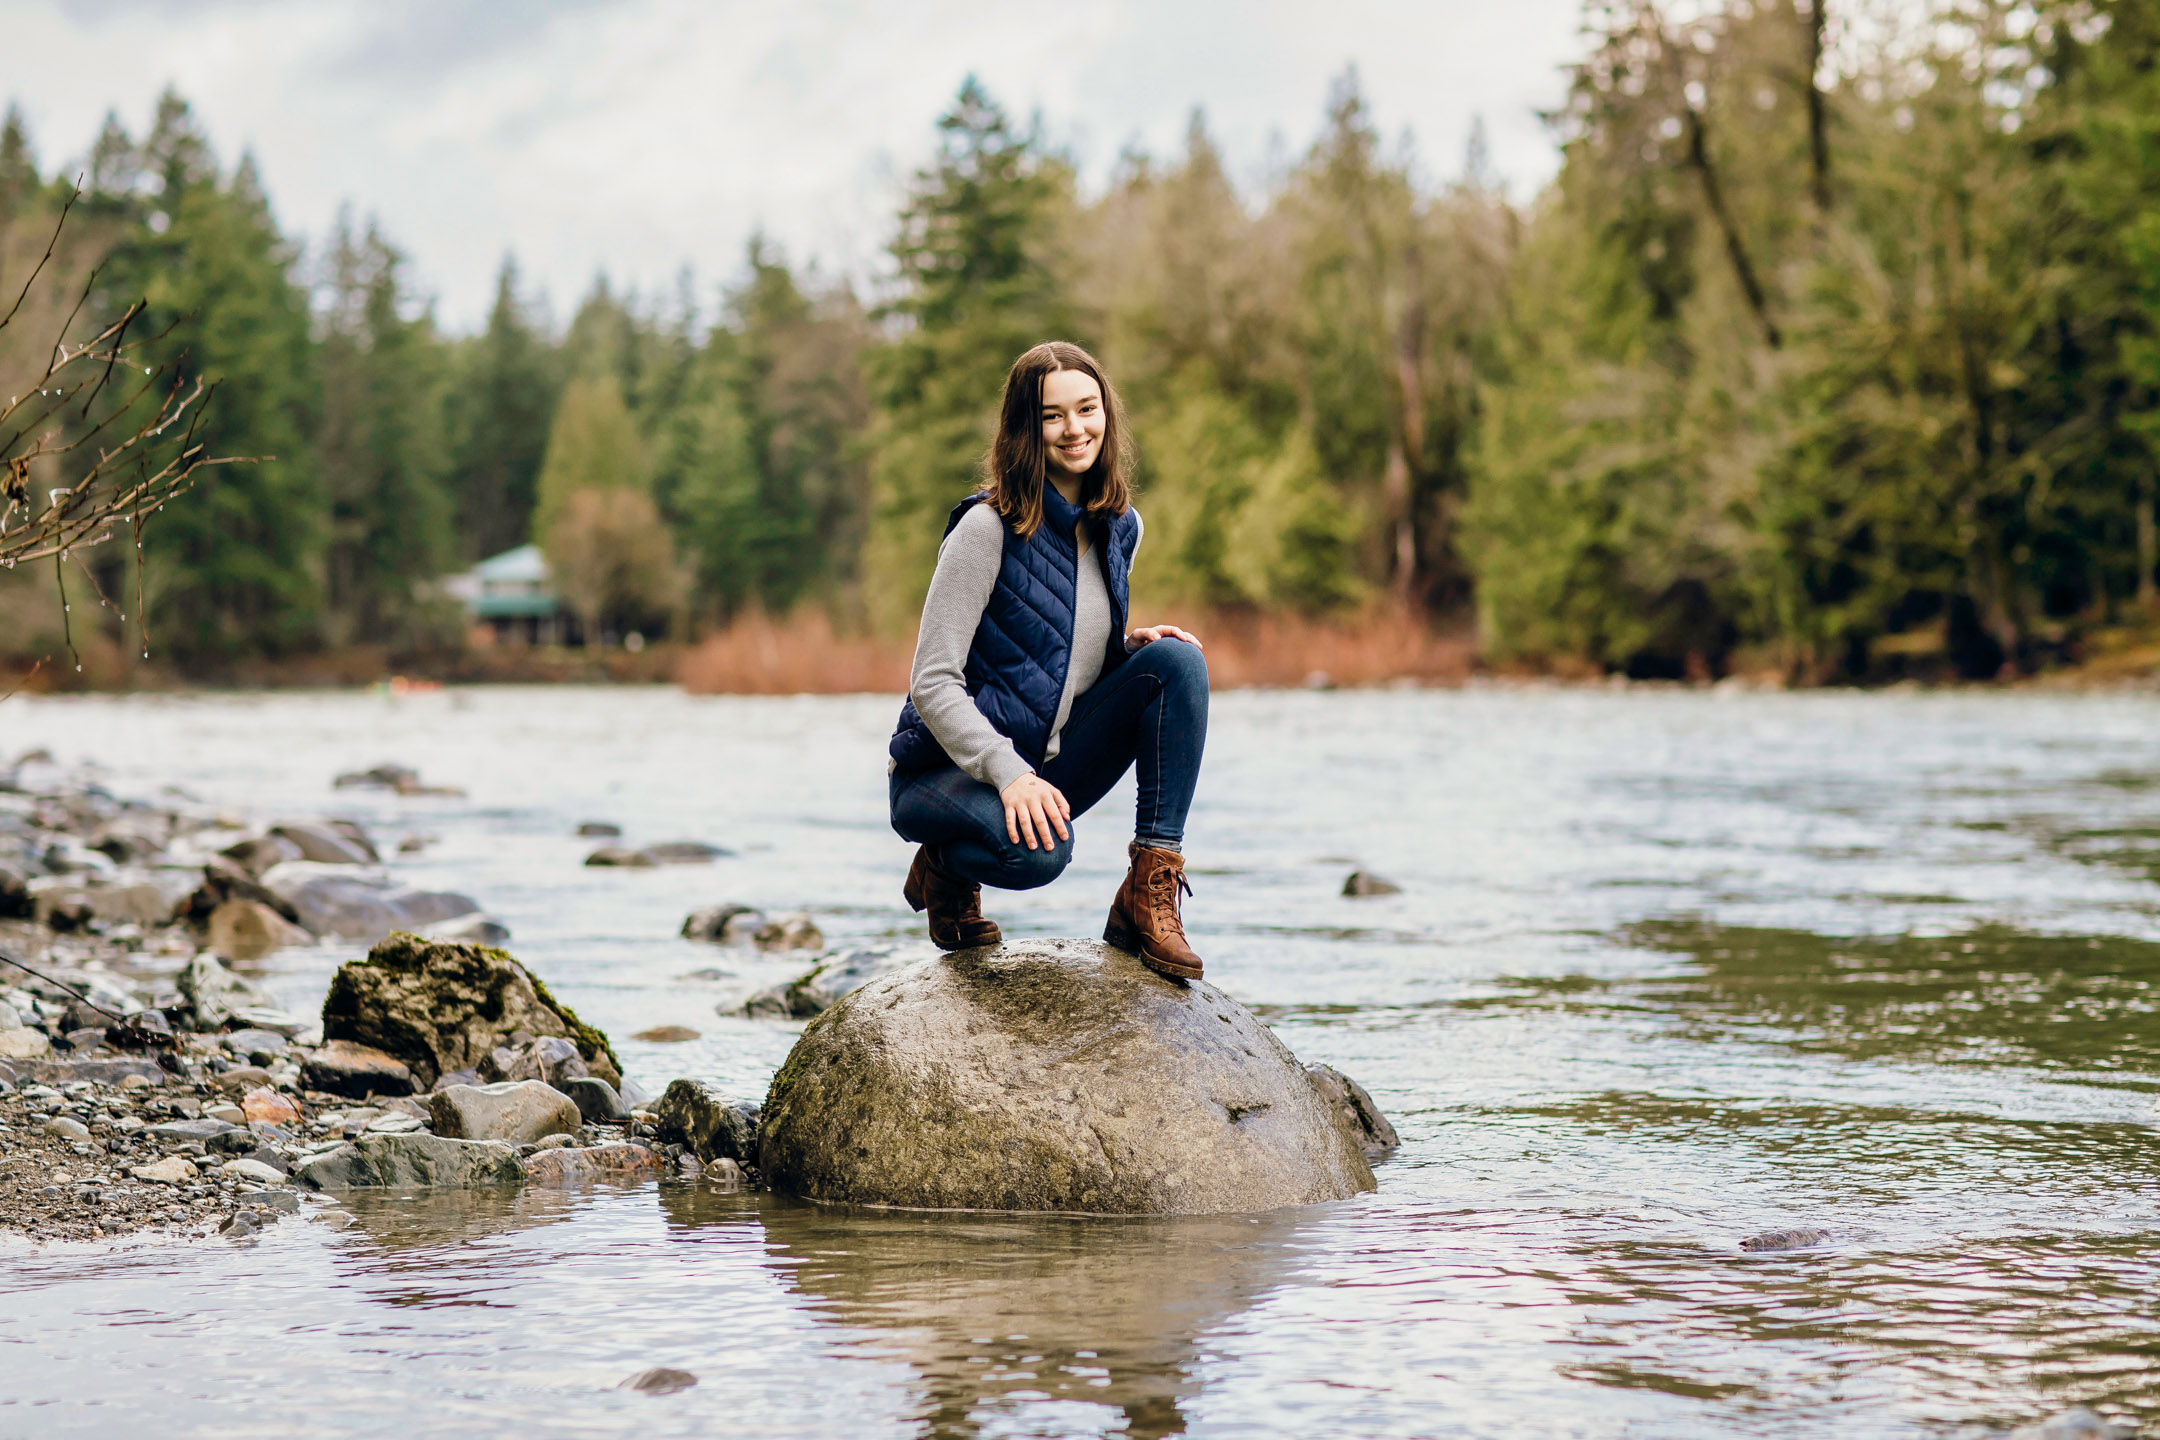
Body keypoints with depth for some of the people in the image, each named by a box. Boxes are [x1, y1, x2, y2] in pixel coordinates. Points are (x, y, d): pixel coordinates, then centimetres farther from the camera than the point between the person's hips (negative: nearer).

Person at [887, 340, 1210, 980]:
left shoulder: (1119, 528, 6)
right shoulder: (989, 527, -15)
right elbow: (932, 684, -18)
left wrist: (1131, 646, -4)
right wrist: (1008, 773, -31)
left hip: (1045, 769, 7)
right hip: (947, 774, -6)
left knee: (1177, 660, -14)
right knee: (1037, 851, -38)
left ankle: (1149, 895, -15)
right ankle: (946, 868, 0)